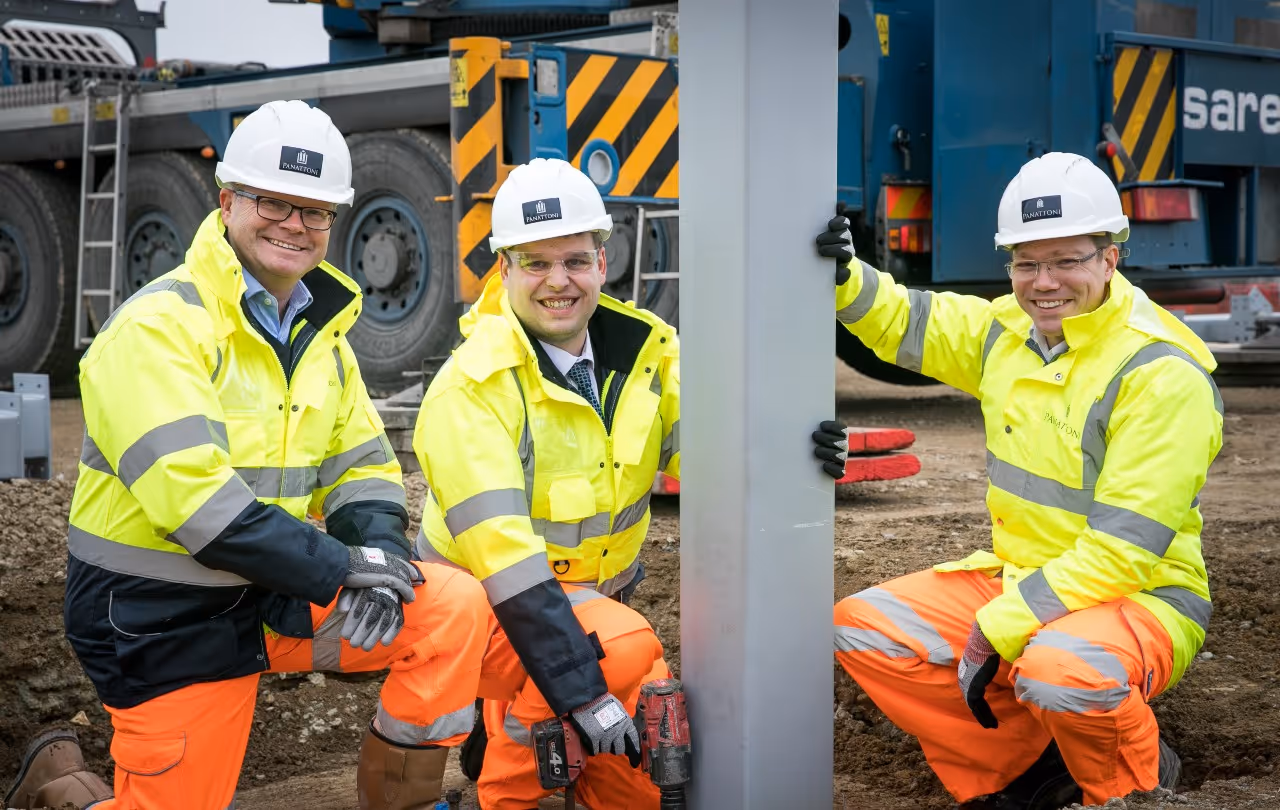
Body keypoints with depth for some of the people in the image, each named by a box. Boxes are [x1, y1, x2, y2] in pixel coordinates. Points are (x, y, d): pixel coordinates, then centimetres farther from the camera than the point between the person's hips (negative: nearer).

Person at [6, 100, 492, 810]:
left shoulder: (321, 334, 10)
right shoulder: (158, 325, -16)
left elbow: (363, 467, 9)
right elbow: (192, 493, -26)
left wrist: (380, 555, -14)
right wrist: (340, 567, -25)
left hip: (274, 596, 6)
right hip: (165, 622, -6)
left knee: (455, 607, -12)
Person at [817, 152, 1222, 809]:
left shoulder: (1163, 373, -21)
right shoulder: (1009, 330, 2)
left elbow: (1122, 550, -24)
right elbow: (901, 323, 18)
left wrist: (999, 630, -26)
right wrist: (841, 274, -4)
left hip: (1141, 599, -7)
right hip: (1018, 579, 8)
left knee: (1057, 671, -39)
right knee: (862, 628, -4)